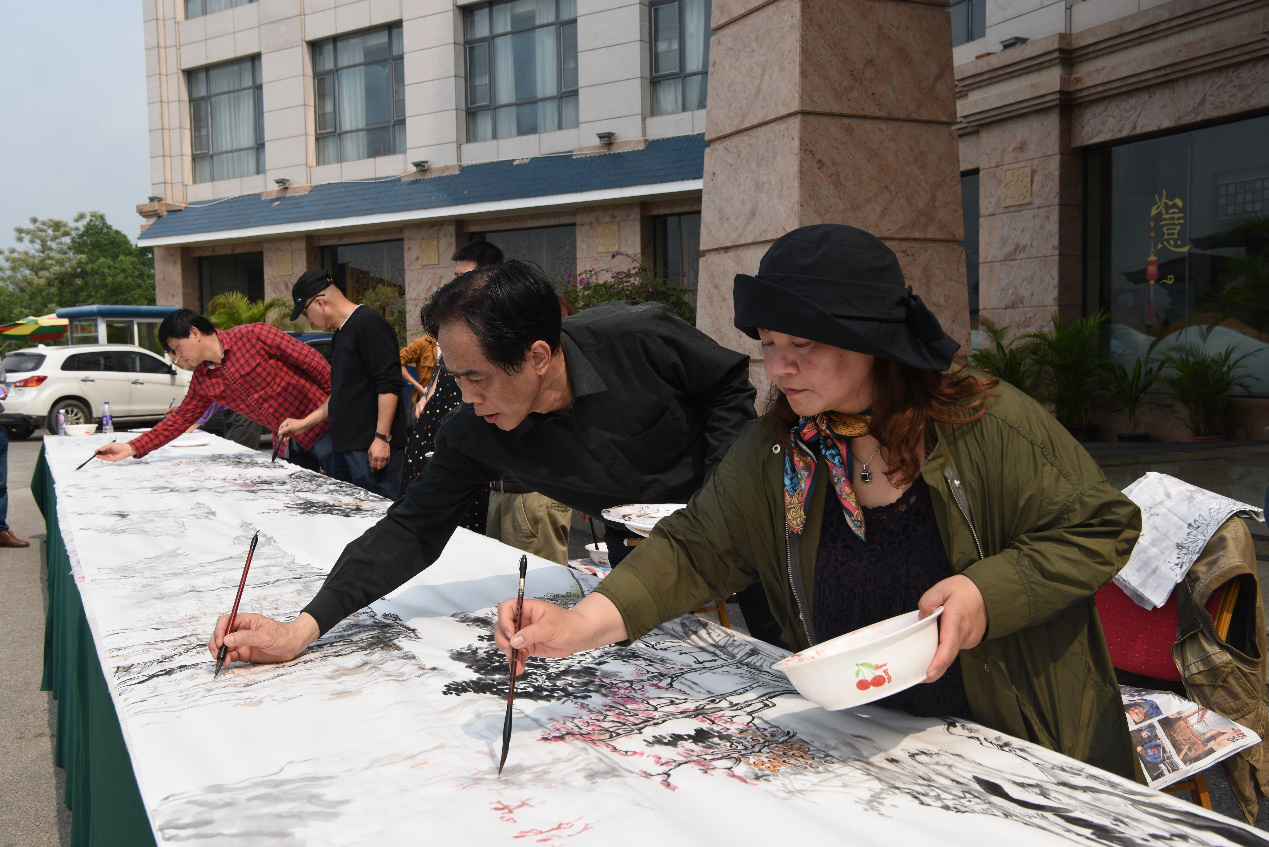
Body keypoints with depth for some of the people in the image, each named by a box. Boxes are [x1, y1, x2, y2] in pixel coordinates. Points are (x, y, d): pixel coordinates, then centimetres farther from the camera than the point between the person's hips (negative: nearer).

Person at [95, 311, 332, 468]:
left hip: (322, 429, -6)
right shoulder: (202, 381, 10)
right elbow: (181, 418, 16)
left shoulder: (254, 336, -11)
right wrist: (132, 448, 9)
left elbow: (313, 361, -11)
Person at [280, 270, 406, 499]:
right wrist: (304, 423, 26)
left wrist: (381, 438, -22)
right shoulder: (340, 334, 21)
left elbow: (389, 385, -18)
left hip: (372, 448, -10)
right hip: (344, 446, 10)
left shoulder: (369, 324, -10)